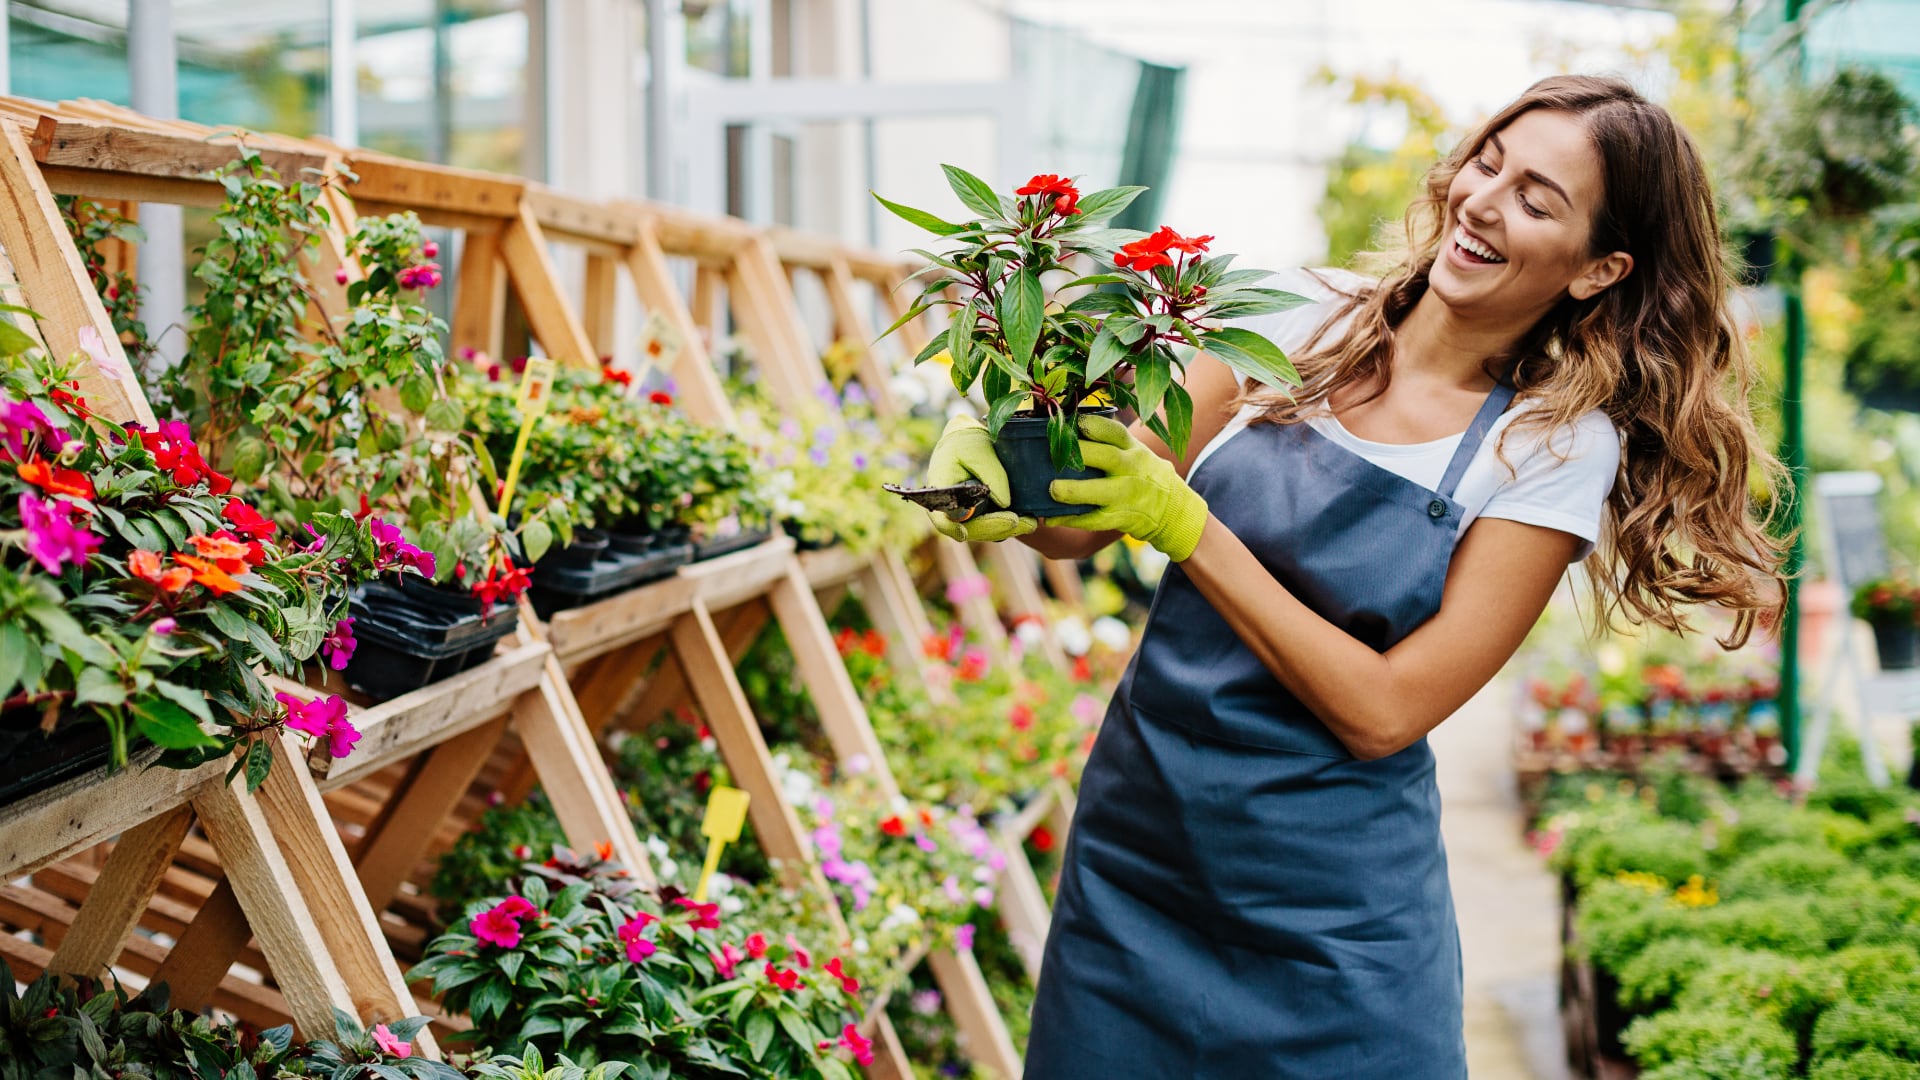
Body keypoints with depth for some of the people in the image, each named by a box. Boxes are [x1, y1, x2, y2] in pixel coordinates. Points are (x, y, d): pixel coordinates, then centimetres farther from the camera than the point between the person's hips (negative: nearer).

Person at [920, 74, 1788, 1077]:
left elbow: (1380, 710, -16)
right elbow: (1086, 523, 2)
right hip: (1132, 848, 3)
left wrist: (1185, 526, -21)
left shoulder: (1557, 446, -10)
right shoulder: (1303, 317, -2)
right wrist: (993, 459, -19)